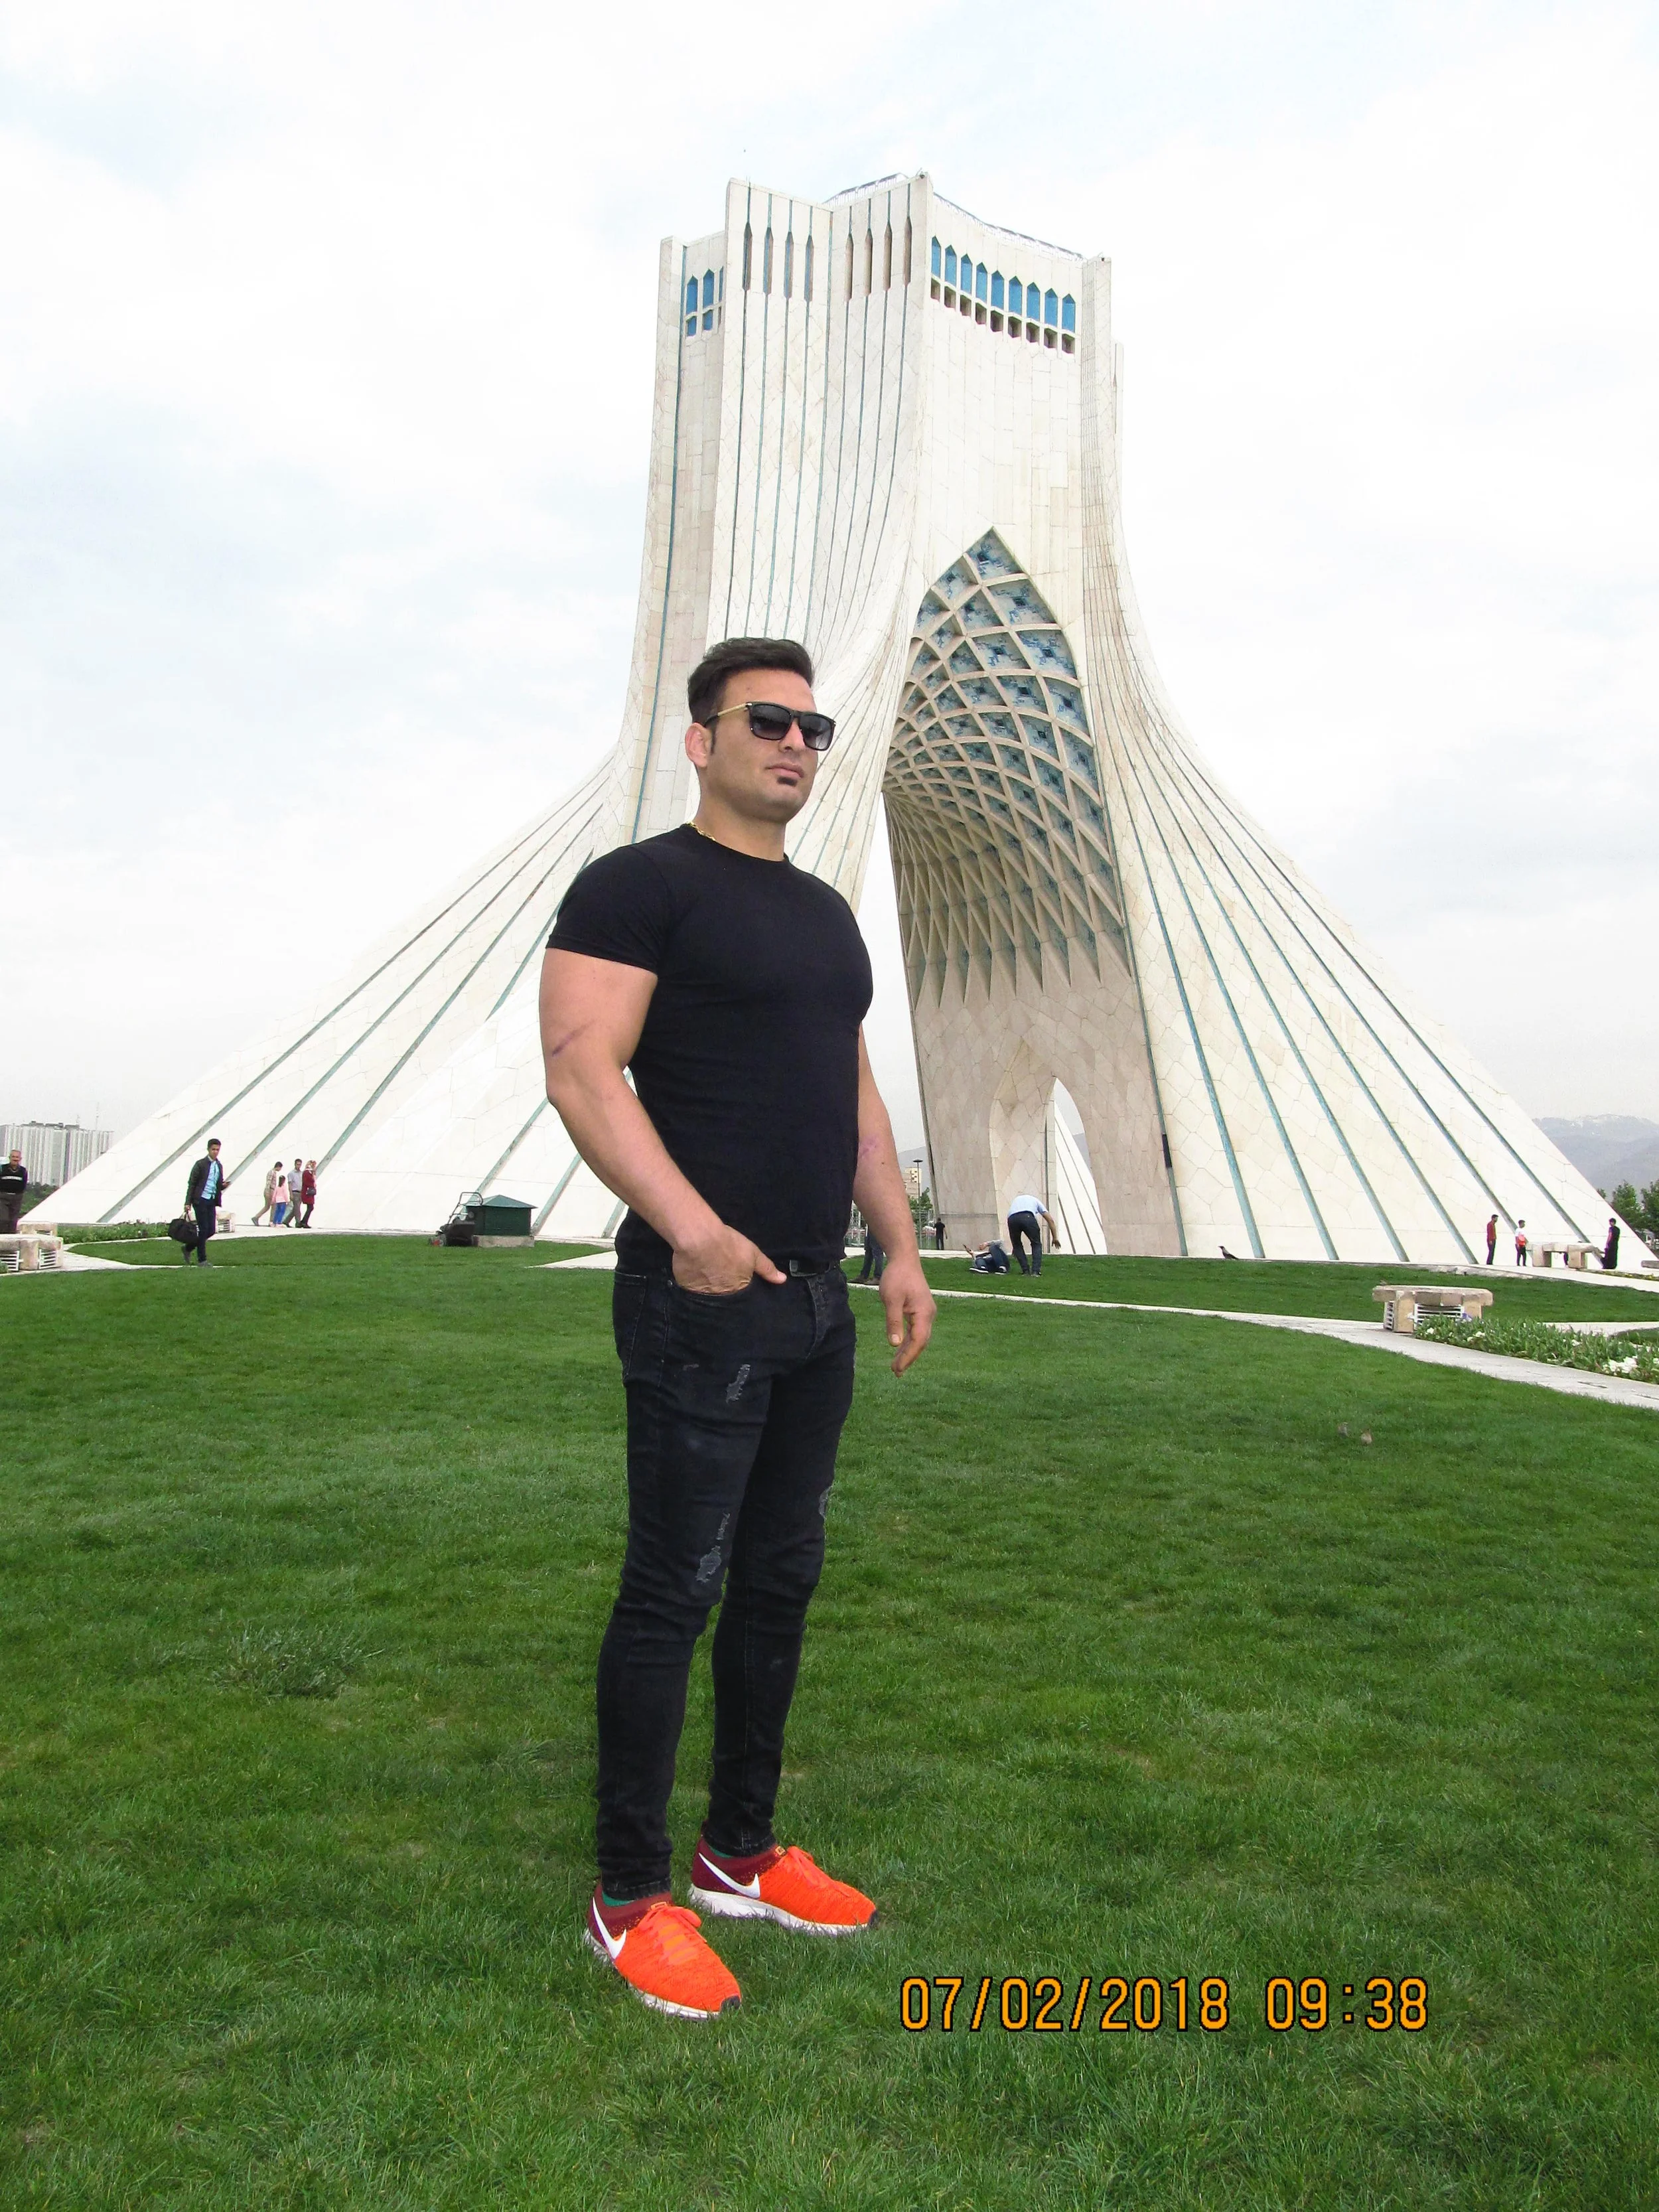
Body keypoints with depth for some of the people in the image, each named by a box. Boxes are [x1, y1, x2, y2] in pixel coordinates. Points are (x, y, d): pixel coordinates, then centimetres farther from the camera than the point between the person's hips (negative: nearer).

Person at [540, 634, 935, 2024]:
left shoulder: (826, 913, 18)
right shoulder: (639, 885, -6)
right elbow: (581, 1070, -17)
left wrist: (902, 1249, 13)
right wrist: (690, 1226, -27)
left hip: (817, 1299, 8)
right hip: (702, 1302, -8)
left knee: (781, 1582, 14)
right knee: (676, 1592, 0)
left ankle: (743, 1856, 31)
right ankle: (631, 1899, 18)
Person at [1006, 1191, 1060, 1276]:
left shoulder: (1016, 1200, 44)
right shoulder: (1035, 1200, 38)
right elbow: (1050, 1219, 26)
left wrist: (1015, 1247, 50)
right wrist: (1055, 1238, 28)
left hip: (1012, 1219, 2)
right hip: (1027, 1217, -2)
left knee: (1017, 1245, 26)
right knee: (1036, 1244, 20)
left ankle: (1025, 1271, 19)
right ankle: (1035, 1271, 10)